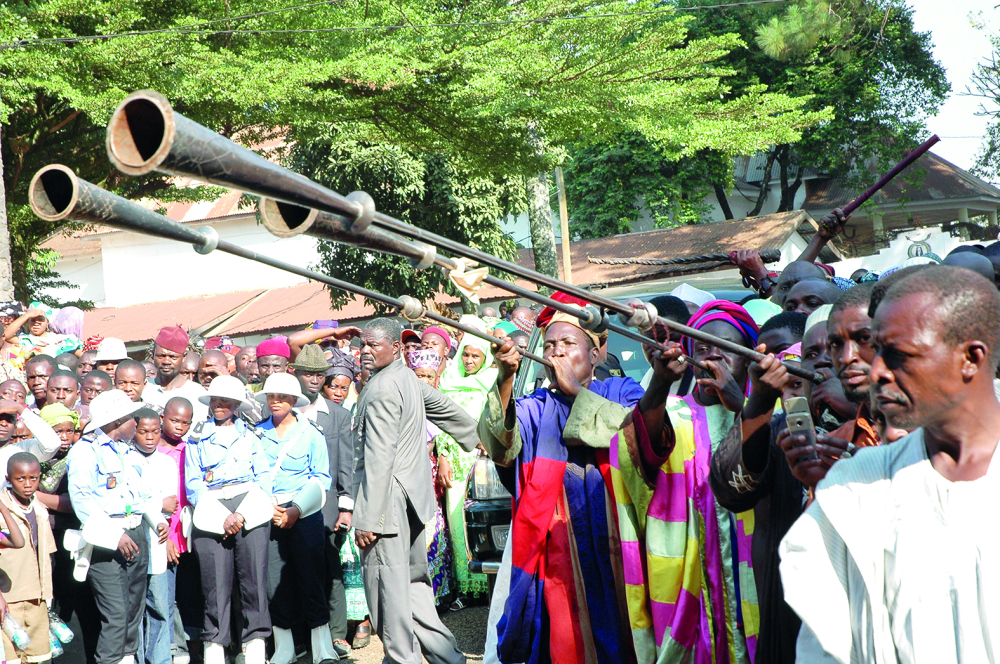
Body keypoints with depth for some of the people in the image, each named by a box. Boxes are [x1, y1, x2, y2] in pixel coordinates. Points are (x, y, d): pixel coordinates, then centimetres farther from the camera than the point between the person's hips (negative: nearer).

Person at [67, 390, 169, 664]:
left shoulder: (131, 453, 19)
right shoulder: (86, 451, -6)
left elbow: (145, 493, 25)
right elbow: (81, 499, -14)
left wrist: (158, 519, 5)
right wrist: (114, 535, -18)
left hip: (136, 532, 8)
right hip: (104, 538, -8)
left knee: (134, 609, 11)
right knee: (115, 614, -12)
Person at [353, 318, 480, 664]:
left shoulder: (381, 389, -15)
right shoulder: (410, 380, 14)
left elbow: (379, 458, -20)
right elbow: (448, 410, 31)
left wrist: (367, 519, -20)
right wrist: (476, 437, 51)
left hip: (388, 501, -10)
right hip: (413, 497, 10)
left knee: (387, 587, -4)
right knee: (413, 582, 16)